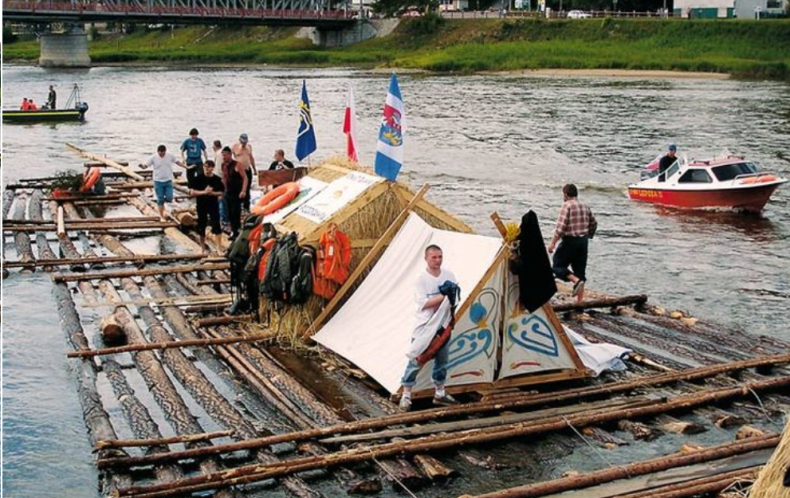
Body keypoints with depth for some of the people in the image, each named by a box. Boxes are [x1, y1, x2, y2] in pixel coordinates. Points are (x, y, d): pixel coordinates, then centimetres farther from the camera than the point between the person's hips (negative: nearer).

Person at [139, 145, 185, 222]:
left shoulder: (170, 156, -3)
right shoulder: (153, 158, -8)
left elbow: (177, 162, 9)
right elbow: (146, 166, -8)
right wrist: (142, 166, -31)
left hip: (168, 181, 1)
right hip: (158, 181, -1)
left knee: (169, 198, -10)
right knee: (160, 200, 2)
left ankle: (165, 198, 27)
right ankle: (162, 216, 12)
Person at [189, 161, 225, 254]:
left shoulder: (217, 179, -2)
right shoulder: (198, 179, -5)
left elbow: (221, 192, 2)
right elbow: (192, 192, -7)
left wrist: (213, 193, -17)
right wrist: (203, 192, -20)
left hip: (214, 205, 0)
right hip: (201, 205, 0)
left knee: (216, 225, -5)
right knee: (202, 226, 8)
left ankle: (218, 246, -2)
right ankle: (202, 247, 22)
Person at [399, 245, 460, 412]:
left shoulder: (449, 275, 2)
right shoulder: (422, 279, -12)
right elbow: (423, 303, -19)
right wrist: (444, 296, -22)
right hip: (424, 327, -5)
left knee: (442, 361, 16)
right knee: (415, 361, -4)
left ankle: (440, 393, 29)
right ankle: (406, 395, 2)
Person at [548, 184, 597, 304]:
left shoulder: (567, 205, -10)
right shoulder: (585, 207, 12)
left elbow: (561, 226, -18)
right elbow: (594, 224, 20)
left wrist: (553, 242, -16)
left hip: (570, 240, -7)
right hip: (583, 241, 7)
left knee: (558, 265, 2)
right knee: (580, 270, 11)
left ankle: (576, 281, -19)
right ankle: (580, 300, 11)